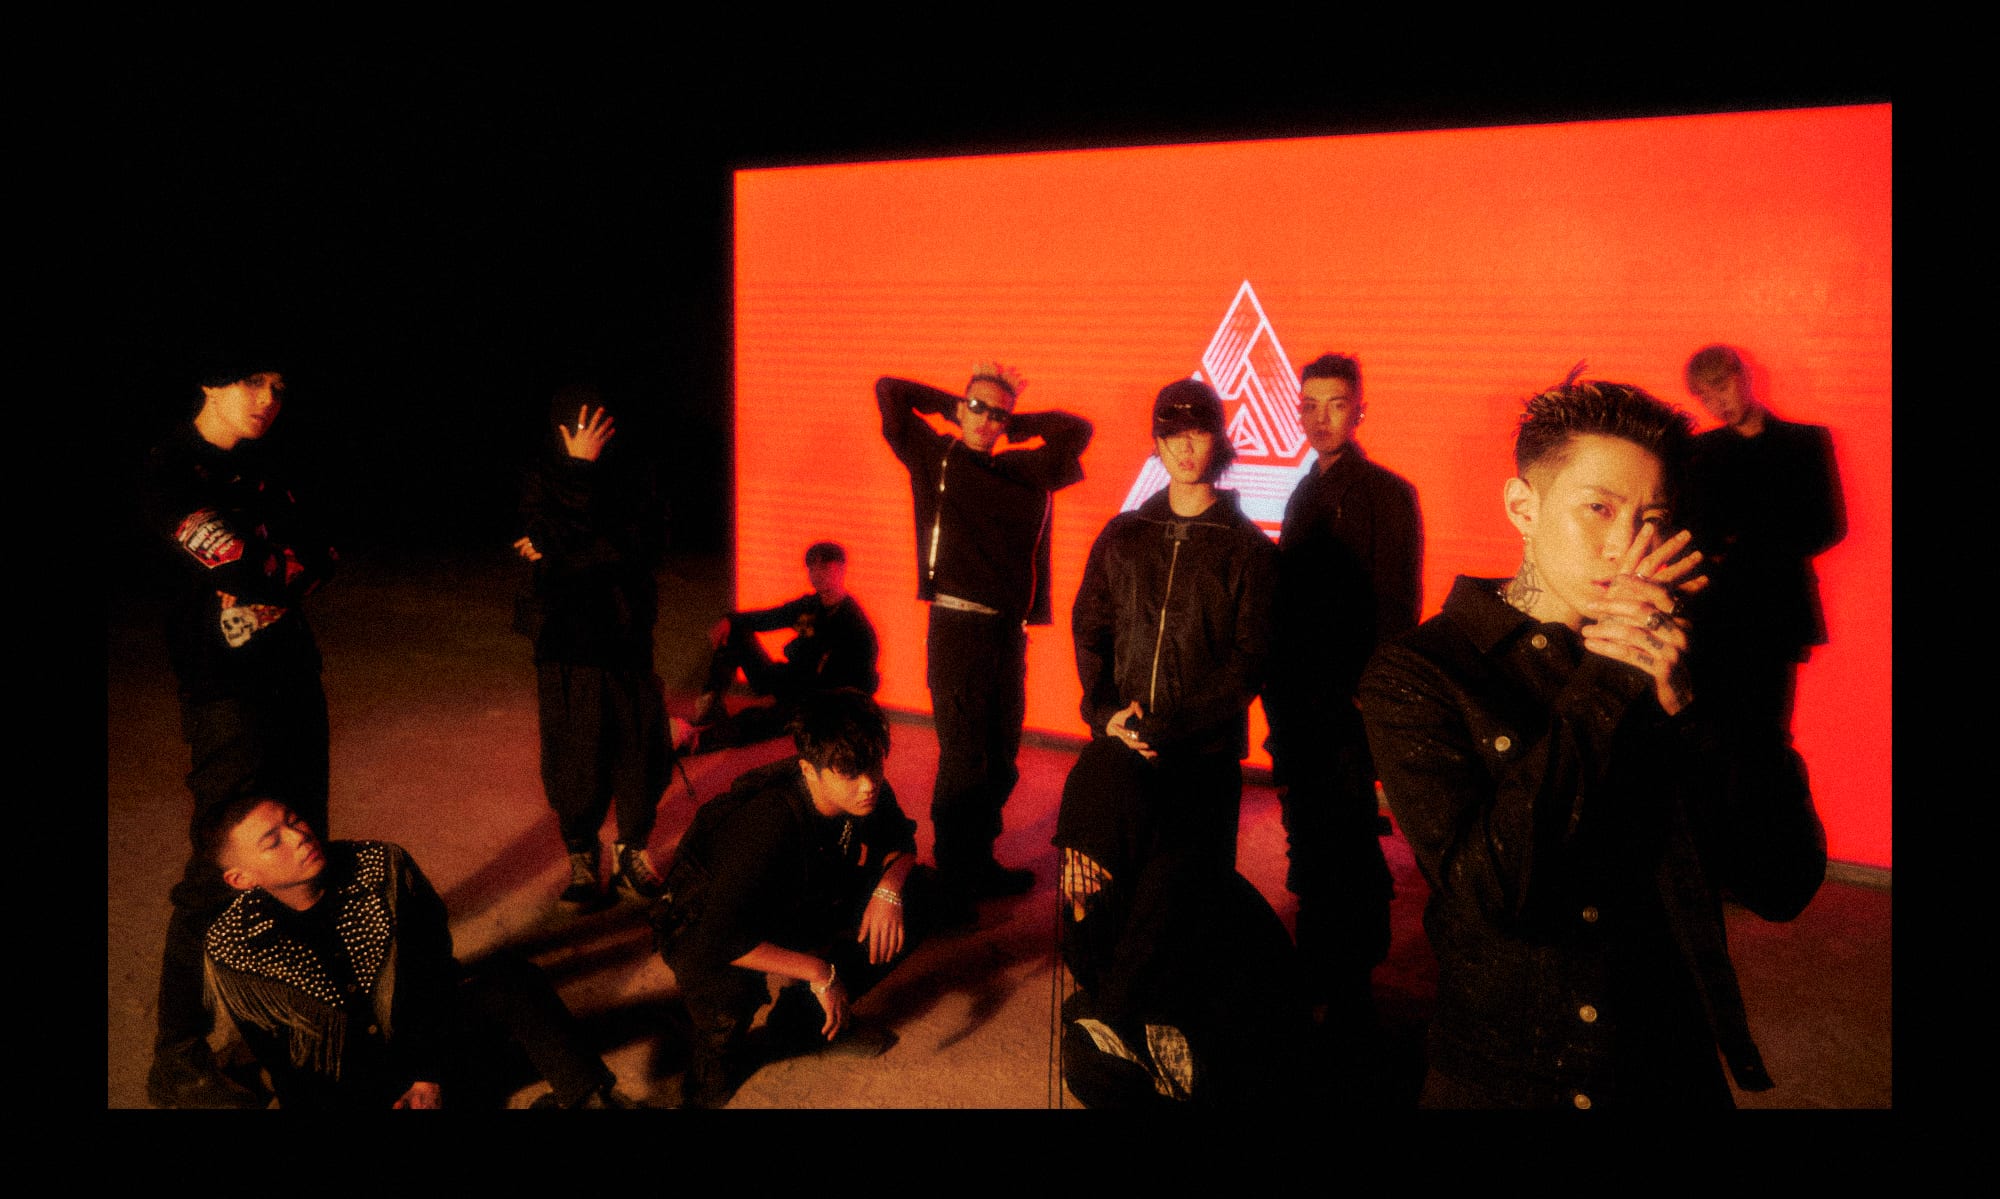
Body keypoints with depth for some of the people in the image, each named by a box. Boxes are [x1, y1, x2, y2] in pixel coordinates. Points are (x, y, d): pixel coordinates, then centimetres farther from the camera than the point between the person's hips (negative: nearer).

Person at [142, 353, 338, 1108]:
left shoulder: (261, 464, 13)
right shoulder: (172, 470, -12)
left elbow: (319, 555, 5)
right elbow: (242, 571, -22)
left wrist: (272, 574, -12)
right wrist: (300, 562, -4)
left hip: (293, 673, 8)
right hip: (228, 695, -8)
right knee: (222, 873, -6)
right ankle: (179, 1061, 4)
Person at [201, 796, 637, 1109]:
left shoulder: (382, 866, -11)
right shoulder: (230, 950, -14)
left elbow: (435, 970, -3)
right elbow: (264, 1054, -3)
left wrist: (431, 1076, -9)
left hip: (424, 1032, 2)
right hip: (341, 1089, -2)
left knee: (507, 976, -25)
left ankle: (591, 1097, -22)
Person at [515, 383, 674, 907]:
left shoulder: (630, 471, 0)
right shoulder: (542, 479, -4)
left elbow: (648, 543, -11)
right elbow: (560, 539, -22)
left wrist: (564, 553, -15)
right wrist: (580, 469, -23)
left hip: (627, 633, 2)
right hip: (568, 636, -2)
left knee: (643, 747, 4)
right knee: (577, 755, 4)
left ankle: (631, 850, 25)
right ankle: (581, 859, 23)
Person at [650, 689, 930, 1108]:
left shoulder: (866, 792, -20)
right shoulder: (769, 824, -38)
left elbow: (900, 842, 2)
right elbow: (717, 941, -42)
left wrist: (889, 887, -21)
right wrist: (818, 971, -34)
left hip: (793, 905, 7)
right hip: (702, 921, -6)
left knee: (912, 891, -8)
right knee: (730, 994, -39)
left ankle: (804, 1019, 6)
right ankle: (720, 1050, 1)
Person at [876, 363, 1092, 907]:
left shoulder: (1022, 471, 12)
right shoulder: (934, 458, 3)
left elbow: (1077, 430, 19)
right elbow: (889, 392, -3)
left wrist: (1012, 427, 14)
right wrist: (955, 408, 8)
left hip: (1009, 632, 5)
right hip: (957, 630, -5)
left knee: (1001, 761, 12)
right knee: (964, 760, -1)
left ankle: (979, 864, 27)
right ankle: (952, 877, 13)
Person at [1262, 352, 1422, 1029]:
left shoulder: (1386, 494, -6)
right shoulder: (1303, 496, 15)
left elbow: (1396, 611, -10)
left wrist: (1366, 696, -15)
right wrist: (1277, 693, 11)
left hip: (1347, 708, -7)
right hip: (1299, 707, 7)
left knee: (1345, 852, -1)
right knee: (1308, 847, 14)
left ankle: (1351, 1001, 11)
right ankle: (1317, 975, 27)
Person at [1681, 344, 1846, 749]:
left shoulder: (1807, 441, 12)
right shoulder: (1701, 450, 18)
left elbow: (1830, 526, 4)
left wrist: (1752, 551, -7)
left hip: (1778, 608, -2)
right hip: (1711, 613, 2)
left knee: (1763, 734, -5)